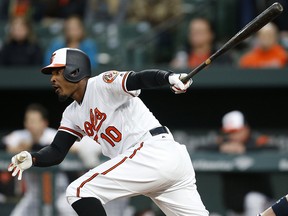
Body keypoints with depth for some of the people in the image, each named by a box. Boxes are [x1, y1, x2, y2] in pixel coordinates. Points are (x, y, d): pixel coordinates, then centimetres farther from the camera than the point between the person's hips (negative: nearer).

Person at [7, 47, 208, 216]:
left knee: (80, 191, -12)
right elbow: (56, 152, 16)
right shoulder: (72, 114, 20)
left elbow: (140, 79, -22)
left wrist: (170, 77, -42)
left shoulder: (103, 84, -6)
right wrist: (32, 158, -6)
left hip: (153, 150, -9)